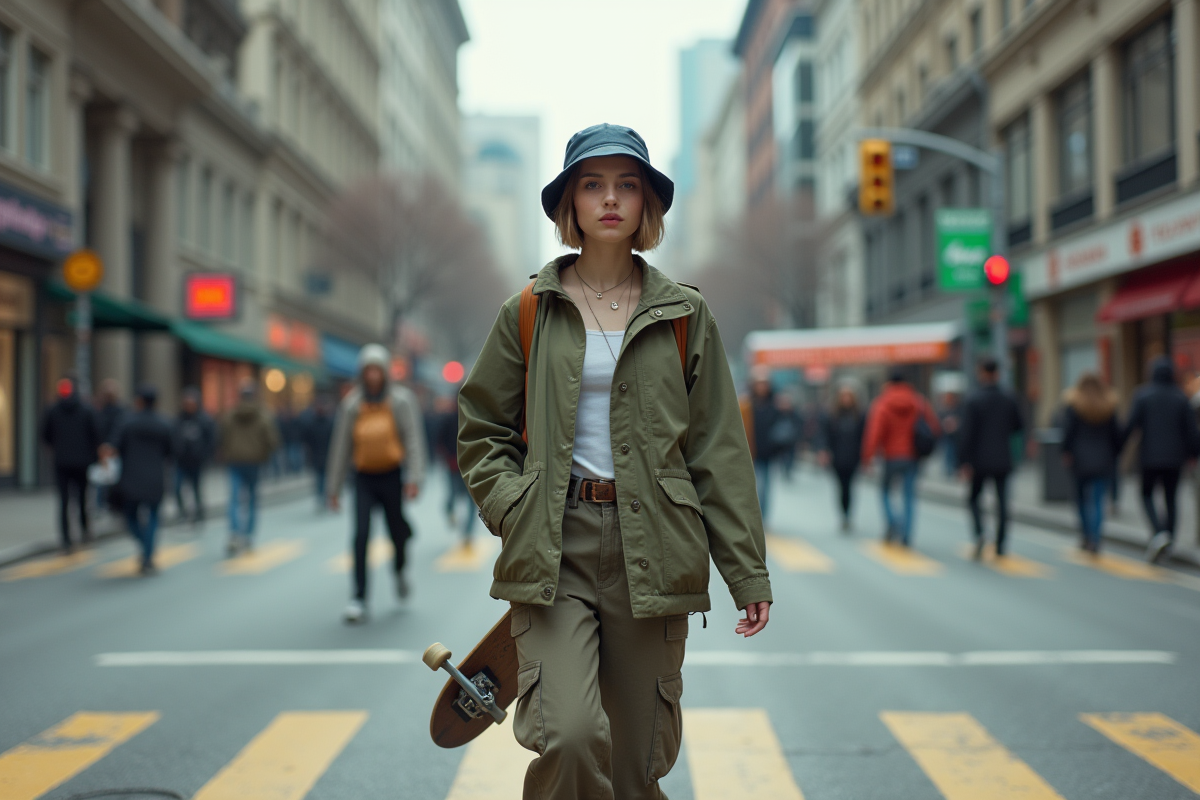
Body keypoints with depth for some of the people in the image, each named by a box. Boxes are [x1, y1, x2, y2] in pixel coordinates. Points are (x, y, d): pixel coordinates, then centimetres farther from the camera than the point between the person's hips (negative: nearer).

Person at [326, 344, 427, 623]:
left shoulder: (402, 399, -2)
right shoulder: (351, 403, 4)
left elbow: (414, 439, -7)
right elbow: (340, 445, 9)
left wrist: (414, 477, -18)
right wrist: (334, 487, 10)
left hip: (392, 476, -1)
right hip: (364, 478, 1)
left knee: (397, 532, 8)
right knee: (361, 535, -10)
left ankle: (399, 569, 43)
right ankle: (359, 598, -7)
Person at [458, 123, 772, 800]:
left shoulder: (685, 315, 8)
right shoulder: (530, 312, 7)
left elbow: (719, 450, 7)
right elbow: (481, 432, 12)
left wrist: (748, 571, 4)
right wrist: (514, 510, -4)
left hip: (651, 552, 1)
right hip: (552, 547, -1)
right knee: (569, 738, -18)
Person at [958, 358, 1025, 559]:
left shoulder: (974, 400, -10)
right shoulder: (1009, 399, 0)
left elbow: (966, 433, -13)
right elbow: (1019, 427, 10)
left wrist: (964, 462, -12)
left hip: (980, 460, -2)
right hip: (1003, 460, 2)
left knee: (974, 497, 11)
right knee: (1002, 501, 8)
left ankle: (979, 533, -13)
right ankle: (1000, 545, 8)